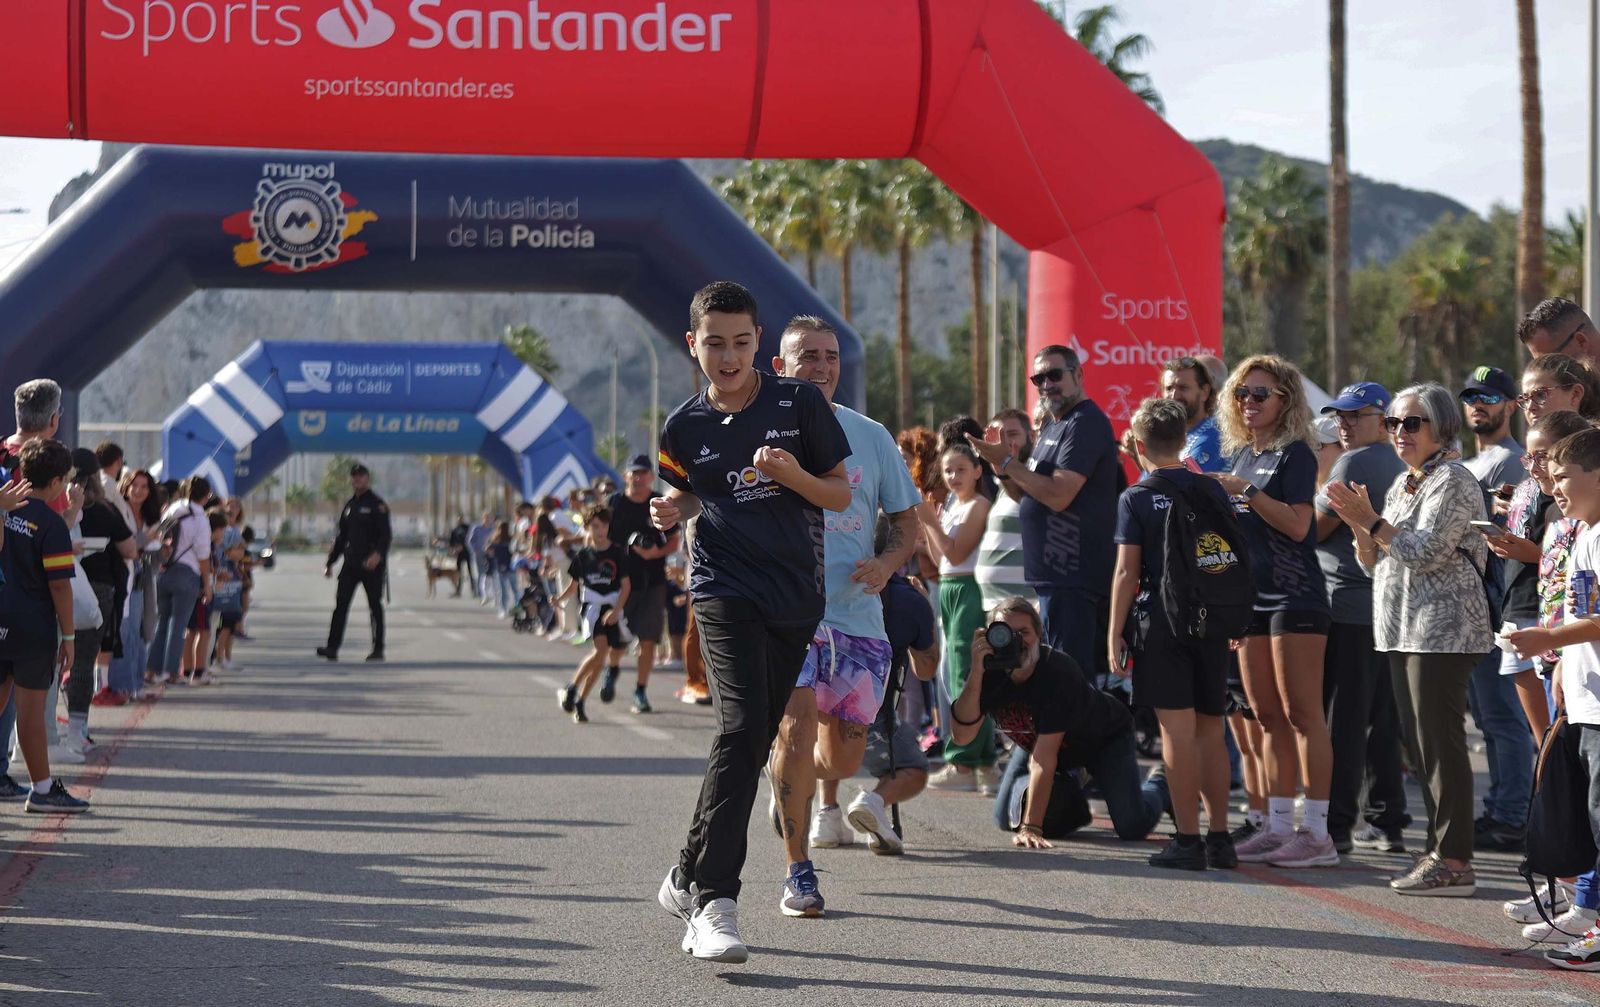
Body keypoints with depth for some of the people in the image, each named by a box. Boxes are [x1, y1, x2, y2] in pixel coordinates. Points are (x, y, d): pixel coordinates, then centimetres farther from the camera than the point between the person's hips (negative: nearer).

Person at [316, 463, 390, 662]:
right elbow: (342, 536, 22)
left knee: (375, 605, 2)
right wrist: (330, 562, 20)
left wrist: (378, 554, -30)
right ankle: (332, 647, -9)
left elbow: (386, 534, -13)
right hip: (351, 563, 6)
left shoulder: (377, 504, -5)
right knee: (341, 603, -4)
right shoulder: (350, 505, 16)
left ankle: (378, 649, 9)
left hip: (372, 564, -6)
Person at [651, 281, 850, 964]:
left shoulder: (799, 403, 0)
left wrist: (794, 475, -15)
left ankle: (690, 878, 26)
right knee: (741, 728, -21)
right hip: (724, 592, -2)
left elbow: (841, 494, 4)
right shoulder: (683, 428, 2)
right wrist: (671, 512, -1)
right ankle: (714, 903, -24)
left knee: (753, 743, 8)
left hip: (797, 596, 2)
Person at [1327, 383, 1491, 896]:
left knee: (1440, 742, -10)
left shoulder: (1453, 481, -9)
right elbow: (1374, 561, 19)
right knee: (1419, 743, 10)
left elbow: (1425, 553, -19)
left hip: (1443, 628, -10)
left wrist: (1373, 522, -13)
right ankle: (1439, 851, 16)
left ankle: (1454, 861, -9)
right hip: (1405, 628, 10)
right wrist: (1359, 523, 1)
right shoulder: (1403, 484, 19)